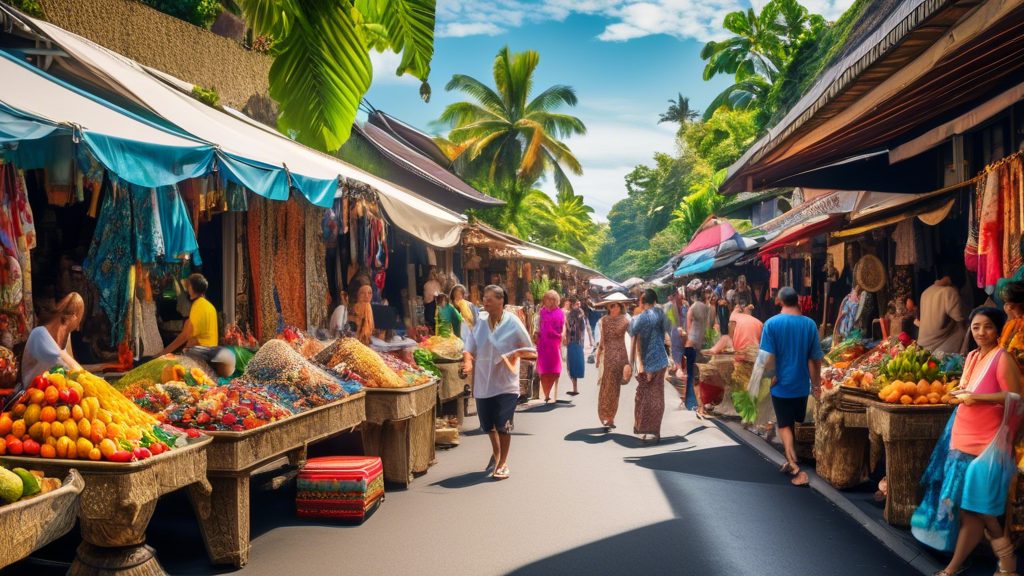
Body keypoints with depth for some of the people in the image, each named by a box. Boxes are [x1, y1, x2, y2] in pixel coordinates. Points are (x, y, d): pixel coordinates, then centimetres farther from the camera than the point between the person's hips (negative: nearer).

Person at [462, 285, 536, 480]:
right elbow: (469, 348, 3)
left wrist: (514, 354, -20)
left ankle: (503, 462, 16)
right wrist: (468, 361, -17)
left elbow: (530, 351, -2)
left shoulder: (513, 323, -8)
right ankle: (496, 452, 44)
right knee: (488, 424, 15)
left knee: (503, 425, -4)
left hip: (505, 383, -3)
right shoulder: (478, 322, 0)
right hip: (483, 382, 4)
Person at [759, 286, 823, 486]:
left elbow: (768, 357, -16)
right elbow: (816, 358, 2)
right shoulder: (809, 324, -3)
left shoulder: (772, 323, -12)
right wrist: (816, 381, 13)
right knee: (792, 423, 19)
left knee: (784, 426, 6)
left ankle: (796, 468, -4)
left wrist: (771, 377, -1)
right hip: (801, 383, 3)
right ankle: (791, 461, 32)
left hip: (781, 384, -3)